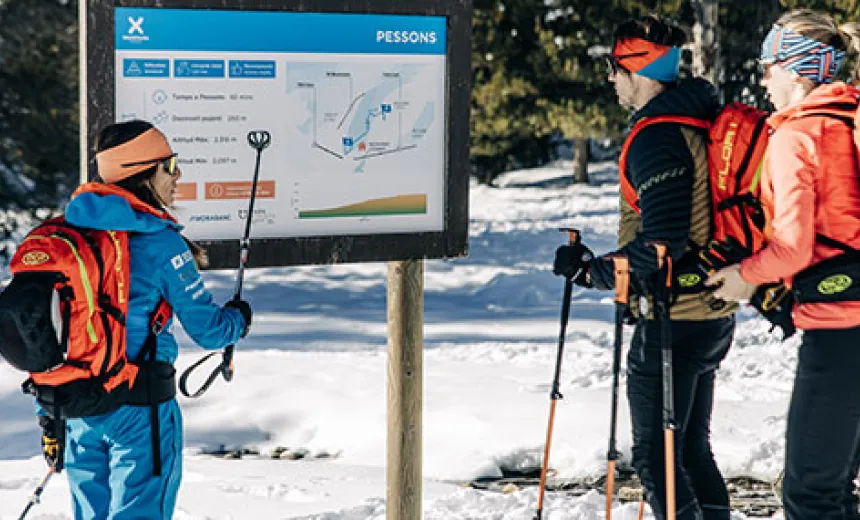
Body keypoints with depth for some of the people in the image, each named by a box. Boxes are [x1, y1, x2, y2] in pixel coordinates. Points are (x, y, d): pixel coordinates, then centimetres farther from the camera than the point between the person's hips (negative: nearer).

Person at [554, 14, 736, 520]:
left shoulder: (656, 137, -18)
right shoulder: (701, 122, 11)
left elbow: (662, 242, -25)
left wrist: (593, 269, -15)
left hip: (673, 322, -9)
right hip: (715, 315, 9)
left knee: (656, 456, 0)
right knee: (693, 449, 18)